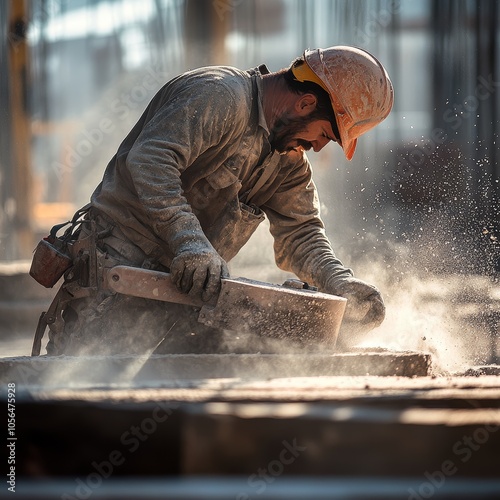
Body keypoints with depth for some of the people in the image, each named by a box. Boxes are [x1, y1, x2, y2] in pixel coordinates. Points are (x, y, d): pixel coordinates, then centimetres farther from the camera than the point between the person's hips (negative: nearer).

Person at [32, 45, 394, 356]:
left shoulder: (289, 159, 12)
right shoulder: (219, 97, -17)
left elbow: (299, 235, 9)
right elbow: (150, 159, -29)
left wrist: (343, 285, -11)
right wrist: (190, 241, -40)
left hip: (186, 287, 9)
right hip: (121, 266, -9)